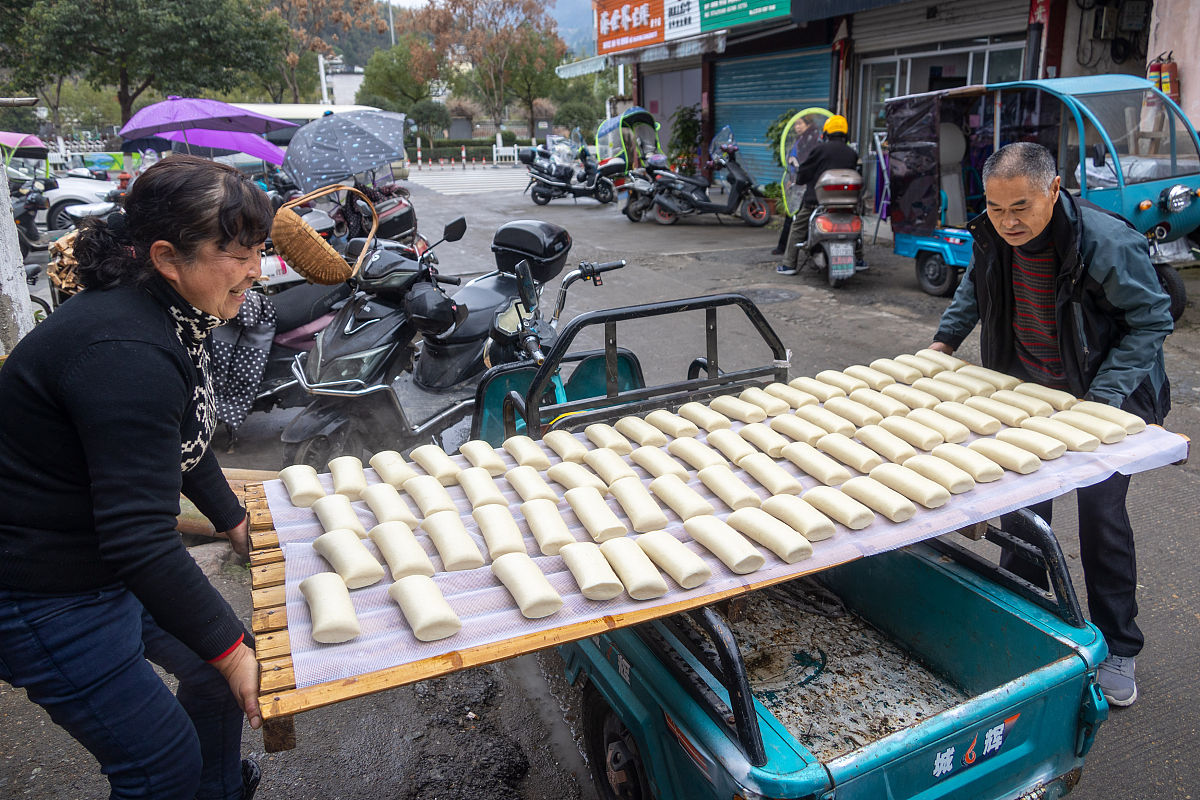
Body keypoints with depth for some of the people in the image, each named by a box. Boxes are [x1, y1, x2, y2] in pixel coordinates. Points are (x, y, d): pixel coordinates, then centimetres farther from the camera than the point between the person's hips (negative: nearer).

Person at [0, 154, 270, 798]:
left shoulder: (170, 317, -1)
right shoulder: (126, 353, -32)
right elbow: (137, 538, -34)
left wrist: (233, 520, 22)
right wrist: (230, 650, -26)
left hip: (110, 561, 10)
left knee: (218, 662, 21)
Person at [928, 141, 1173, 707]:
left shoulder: (1107, 242, -26)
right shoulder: (993, 237, -9)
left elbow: (1150, 322, -17)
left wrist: (1102, 398, -25)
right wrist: (946, 338, 5)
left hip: (1107, 403, -5)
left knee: (1102, 516, -1)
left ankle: (1117, 651, 17)